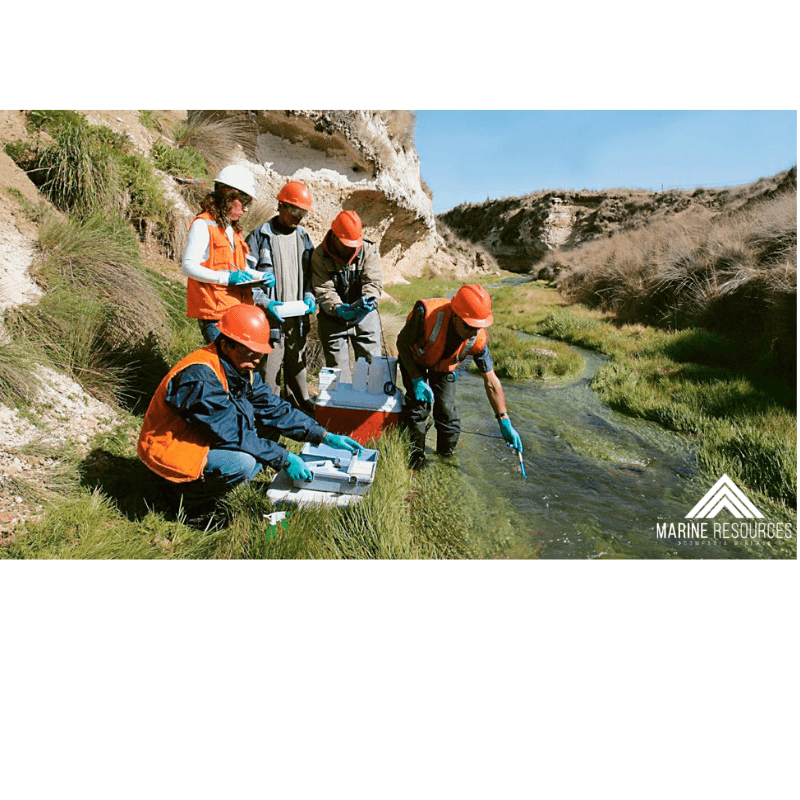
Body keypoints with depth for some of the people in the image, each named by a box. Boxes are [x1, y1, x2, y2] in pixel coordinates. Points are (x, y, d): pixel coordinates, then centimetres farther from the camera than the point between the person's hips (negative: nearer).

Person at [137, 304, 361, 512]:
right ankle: (189, 494, -4)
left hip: (205, 440, 9)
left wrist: (326, 437, -5)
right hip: (170, 451, -9)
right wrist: (284, 459, -26)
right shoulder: (199, 376, -27)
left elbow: (275, 409, 2)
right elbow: (233, 433, -28)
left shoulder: (241, 369, 0)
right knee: (243, 463, -30)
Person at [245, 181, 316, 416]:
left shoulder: (303, 236, 13)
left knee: (297, 366, 14)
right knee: (268, 370, -5)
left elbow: (309, 274, 20)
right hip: (270, 318, -5)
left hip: (298, 318, 5)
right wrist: (265, 302, -17)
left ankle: (300, 406, 29)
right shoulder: (259, 236, -4)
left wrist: (309, 296, 1)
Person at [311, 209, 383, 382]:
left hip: (365, 317, 1)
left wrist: (368, 299, -33)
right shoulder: (320, 255, -8)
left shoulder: (369, 250, -4)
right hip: (333, 320, -1)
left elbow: (373, 281, -12)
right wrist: (337, 308, -32)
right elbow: (323, 289, -14)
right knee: (337, 370, 5)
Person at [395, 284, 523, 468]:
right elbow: (402, 343, -23)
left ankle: (447, 457, 21)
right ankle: (415, 457, 6)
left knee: (446, 409, -5)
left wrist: (505, 422, -18)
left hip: (445, 366, 2)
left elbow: (491, 381, -20)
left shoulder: (478, 339, -31)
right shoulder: (427, 313, -42)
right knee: (418, 403, -15)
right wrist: (417, 380, -30)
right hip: (414, 360, -2)